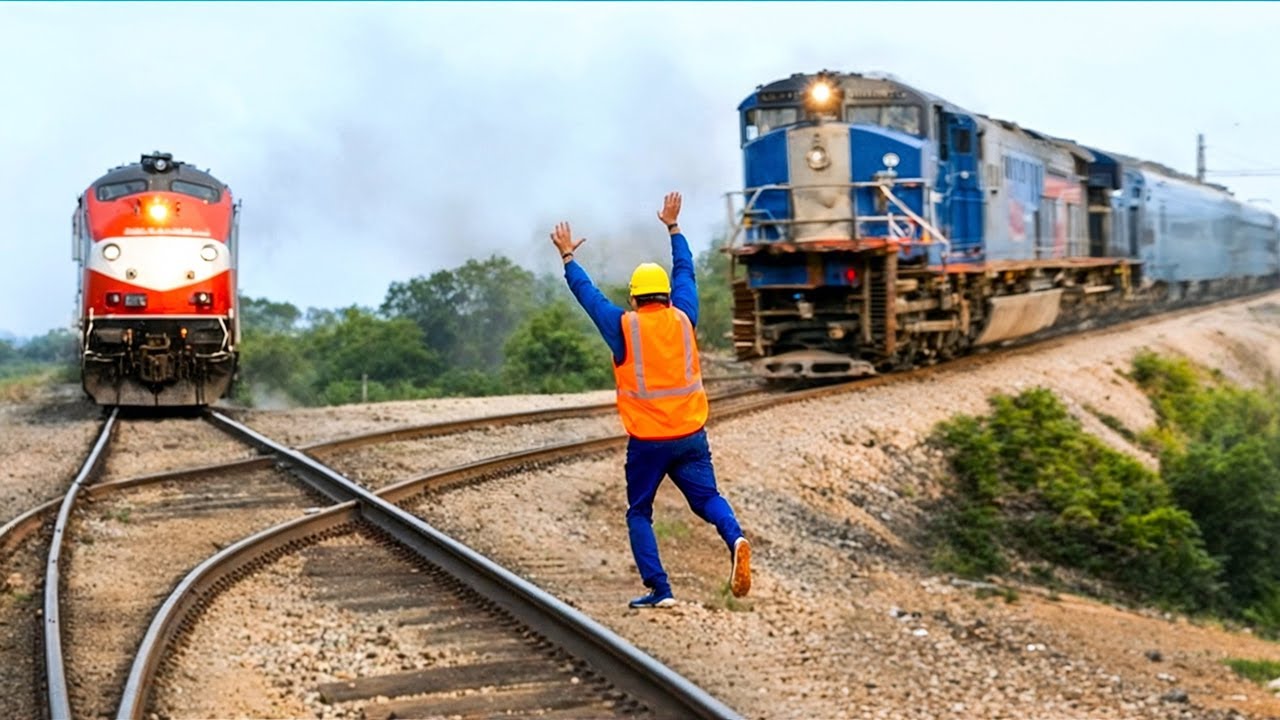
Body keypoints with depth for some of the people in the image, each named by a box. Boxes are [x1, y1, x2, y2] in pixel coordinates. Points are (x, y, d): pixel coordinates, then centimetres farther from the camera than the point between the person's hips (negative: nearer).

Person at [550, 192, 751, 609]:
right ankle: (735, 538, -23)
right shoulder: (683, 318, 2)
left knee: (639, 514, 9)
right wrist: (673, 227, 29)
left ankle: (659, 590, -2)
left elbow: (588, 293, 8)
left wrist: (568, 257, 22)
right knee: (707, 498, 9)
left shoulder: (624, 327, -5)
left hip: (647, 441, -2)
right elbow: (685, 271, 17)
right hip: (691, 434, 2)